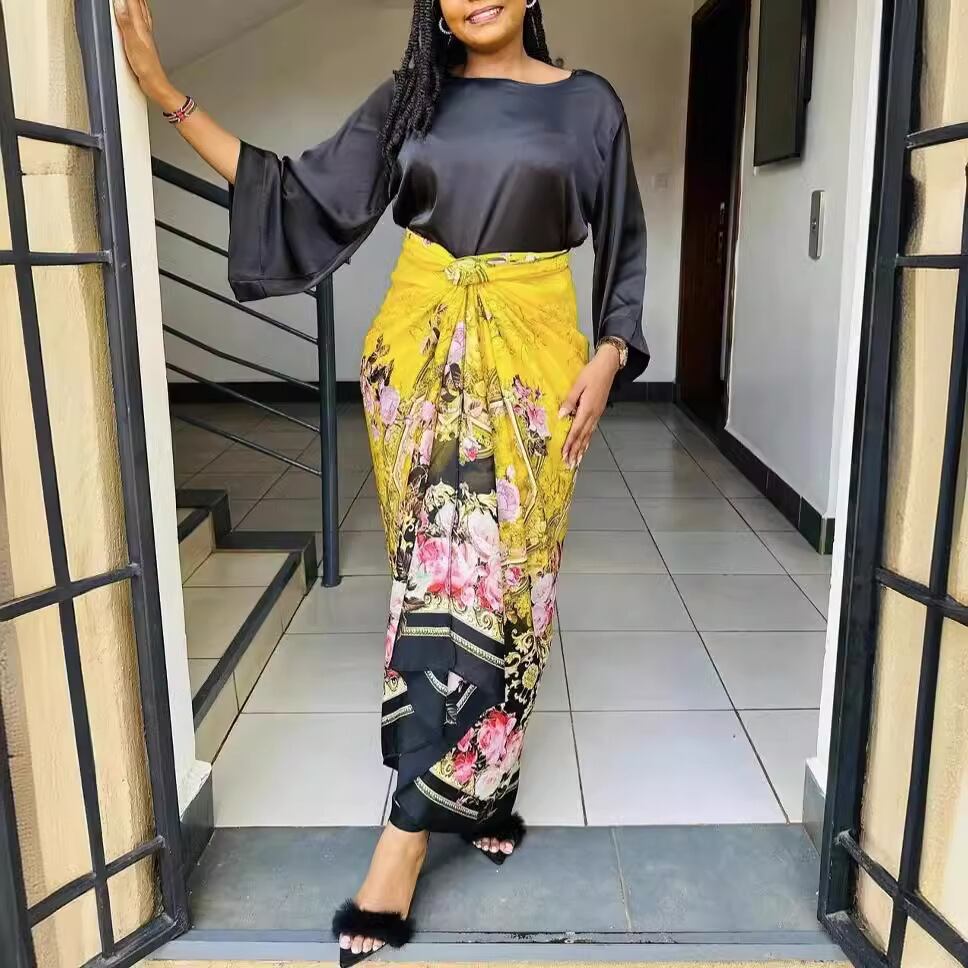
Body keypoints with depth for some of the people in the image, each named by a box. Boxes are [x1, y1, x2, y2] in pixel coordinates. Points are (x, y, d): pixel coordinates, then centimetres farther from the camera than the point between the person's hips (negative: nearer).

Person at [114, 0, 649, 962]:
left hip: (530, 360, -1)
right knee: (443, 565, 1)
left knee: (495, 571, -4)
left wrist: (606, 359, -5)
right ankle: (479, 780, 19)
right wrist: (165, 93, 1)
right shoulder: (411, 97, 10)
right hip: (422, 359, 2)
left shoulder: (585, 102, 6)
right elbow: (304, 192, 6)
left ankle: (406, 834, 5)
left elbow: (621, 246, 9)